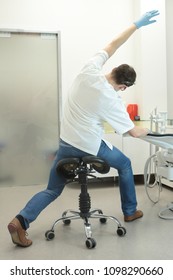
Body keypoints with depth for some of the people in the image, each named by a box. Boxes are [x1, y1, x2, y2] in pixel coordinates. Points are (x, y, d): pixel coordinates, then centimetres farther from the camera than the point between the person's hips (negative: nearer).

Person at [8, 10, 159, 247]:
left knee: (52, 190, 13)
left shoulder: (90, 69, -7)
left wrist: (136, 24, 11)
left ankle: (21, 221, -7)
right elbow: (133, 132, -4)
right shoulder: (112, 101, -15)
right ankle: (130, 212, 31)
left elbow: (113, 44, 7)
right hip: (91, 146, -4)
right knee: (125, 164, 24)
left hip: (66, 142, 4)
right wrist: (146, 131, 18)